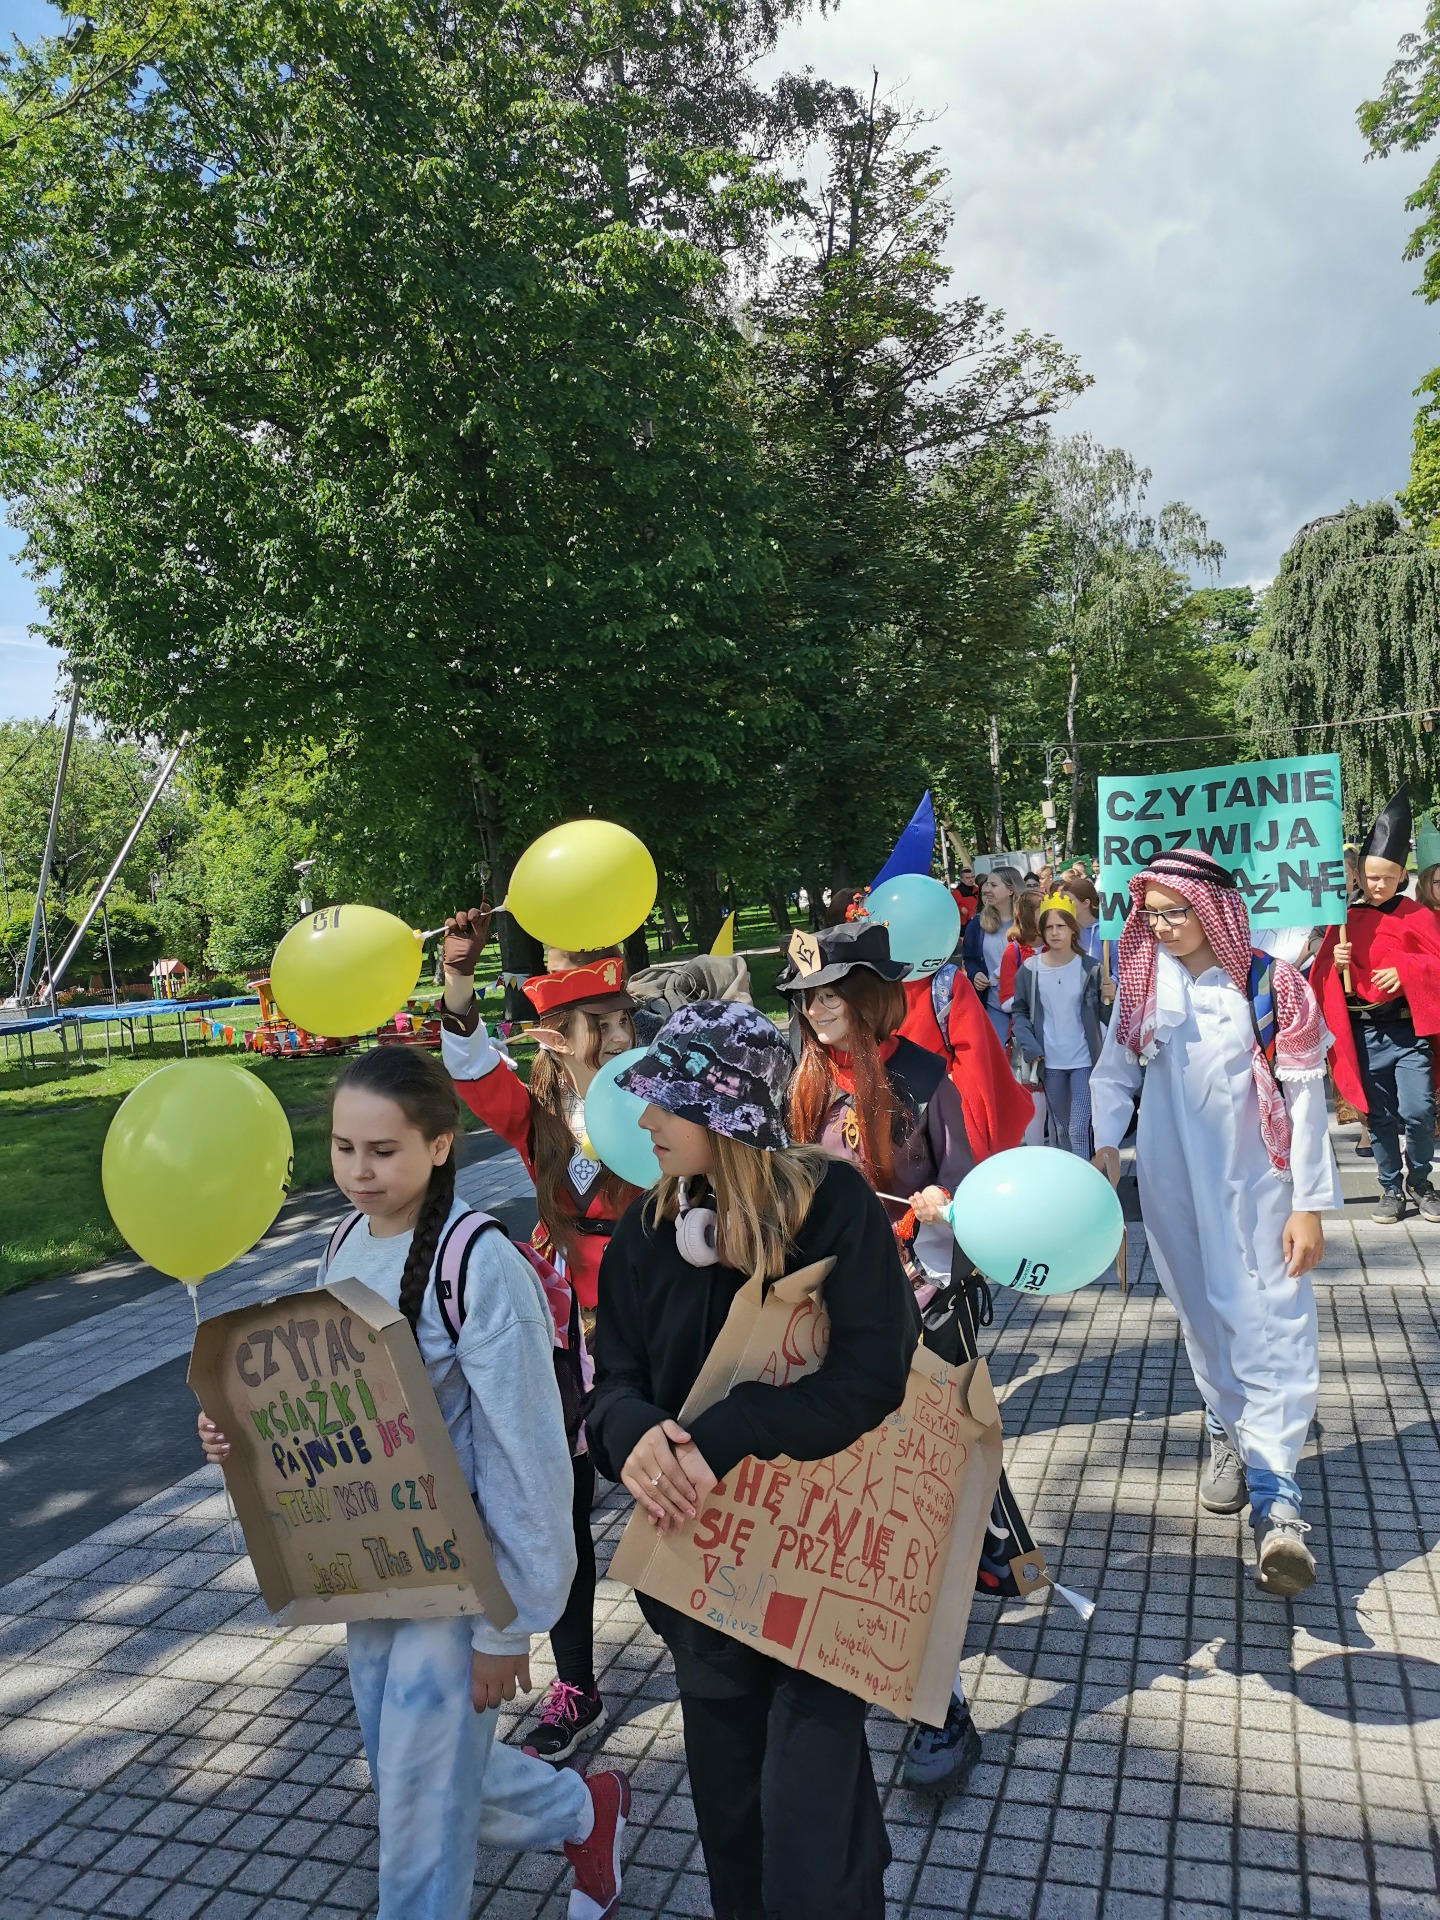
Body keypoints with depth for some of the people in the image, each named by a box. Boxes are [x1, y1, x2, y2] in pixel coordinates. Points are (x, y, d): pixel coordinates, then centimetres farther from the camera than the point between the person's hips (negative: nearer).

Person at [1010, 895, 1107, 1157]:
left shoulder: (1089, 968, -5)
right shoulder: (1030, 968, -2)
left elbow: (1103, 1016, -3)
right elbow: (1020, 1012, 4)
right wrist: (1030, 1049, -7)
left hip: (1084, 1060, -2)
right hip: (1049, 1062, 2)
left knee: (1079, 1128, -8)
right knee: (1059, 1127, 15)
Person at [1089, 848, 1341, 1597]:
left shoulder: (1271, 986, -8)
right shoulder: (1143, 982, 0)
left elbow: (1304, 1099, -7)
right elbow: (1114, 1070, 7)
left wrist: (1309, 1204, -9)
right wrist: (1106, 1144, -11)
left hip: (1256, 1183, -3)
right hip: (1171, 1184, 3)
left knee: (1273, 1327, -7)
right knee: (1204, 1316, 13)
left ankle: (1275, 1498, -7)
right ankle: (1228, 1435, 33)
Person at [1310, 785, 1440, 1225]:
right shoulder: (1344, 921, 4)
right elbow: (1327, 981, 6)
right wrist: (1336, 964, -14)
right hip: (1364, 1033, 2)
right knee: (1379, 1116, 9)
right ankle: (1391, 1188, 22)